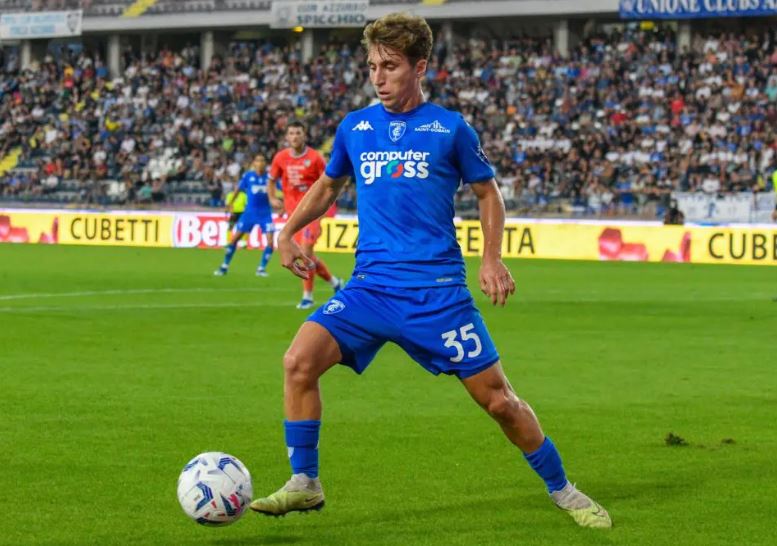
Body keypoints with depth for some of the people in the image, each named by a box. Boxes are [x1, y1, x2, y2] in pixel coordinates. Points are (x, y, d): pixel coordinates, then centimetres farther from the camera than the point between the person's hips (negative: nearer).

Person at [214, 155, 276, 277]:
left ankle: (261, 268, 5)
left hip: (265, 213, 0)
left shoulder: (269, 176, -4)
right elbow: (239, 189, 13)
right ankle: (224, 267, 13)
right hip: (250, 212, 0)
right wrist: (230, 202, 22)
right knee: (235, 238, 0)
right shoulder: (248, 175, -2)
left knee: (270, 241, -11)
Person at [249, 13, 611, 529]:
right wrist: (288, 232, 12)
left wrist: (492, 258, -1)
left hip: (438, 289, -2)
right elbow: (328, 185, 26)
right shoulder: (354, 128, 9)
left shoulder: (451, 129, 1)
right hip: (370, 286, 2)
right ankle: (305, 485, -5)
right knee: (300, 360, -20)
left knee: (497, 398, -1)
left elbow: (488, 192, 12)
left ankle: (562, 490, 20)